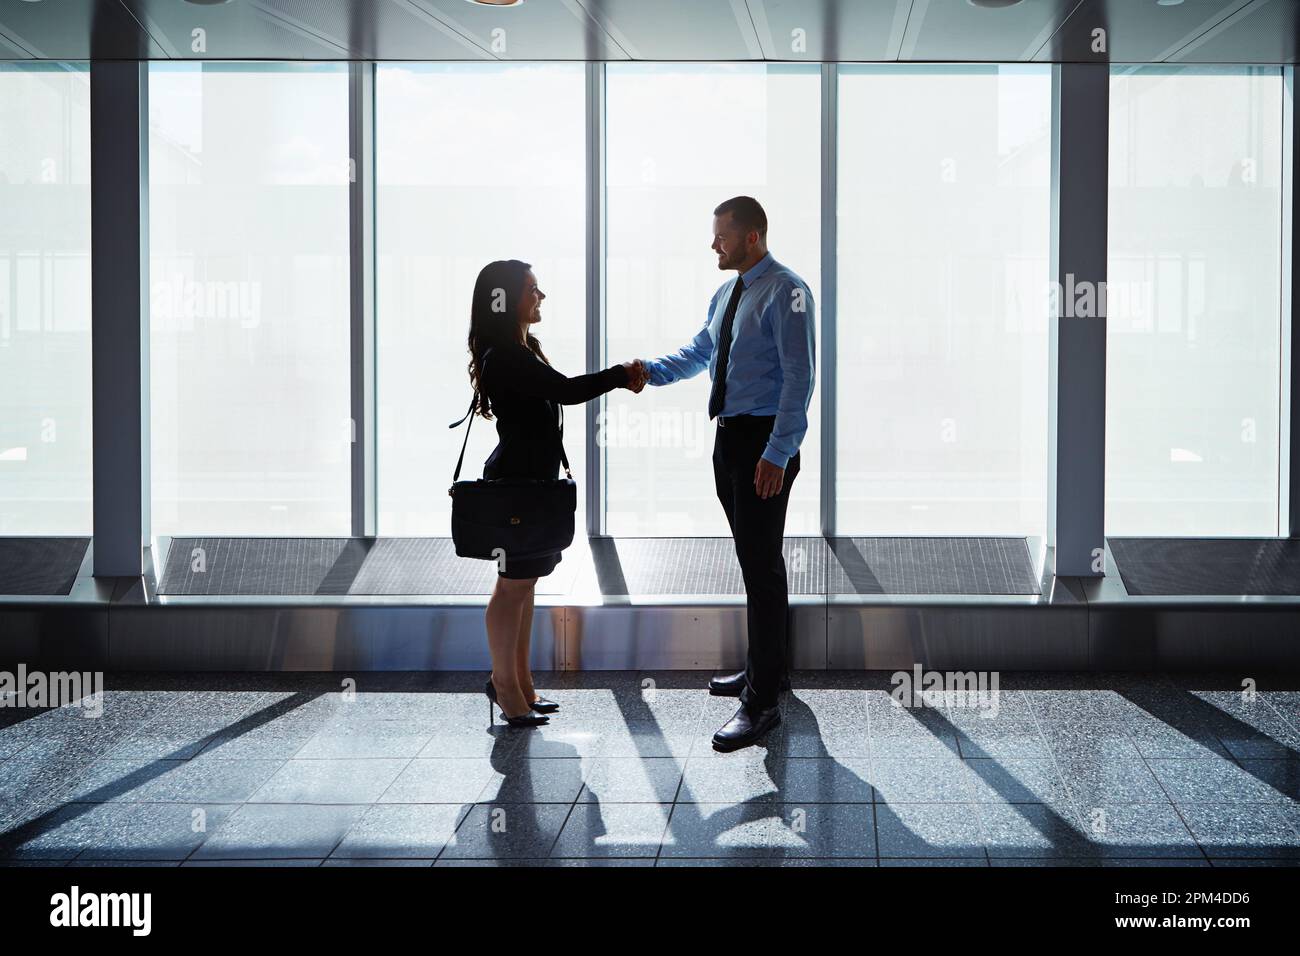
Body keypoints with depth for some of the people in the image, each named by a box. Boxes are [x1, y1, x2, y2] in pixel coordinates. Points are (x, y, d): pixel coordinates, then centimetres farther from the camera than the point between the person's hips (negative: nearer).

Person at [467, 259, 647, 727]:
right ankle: (505, 682, 8)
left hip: (531, 477, 11)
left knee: (523, 582, 14)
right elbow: (567, 390, -25)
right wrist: (621, 374, -12)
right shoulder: (505, 356, -20)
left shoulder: (520, 350, 14)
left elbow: (561, 391, 12)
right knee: (513, 584, -2)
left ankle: (518, 683, 21)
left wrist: (619, 378, -1)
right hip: (516, 481, -11)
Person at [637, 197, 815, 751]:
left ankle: (763, 701, -5)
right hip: (729, 436, 9)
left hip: (765, 444, -9)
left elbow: (799, 376, -18)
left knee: (760, 565, -8)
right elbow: (698, 353, 22)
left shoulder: (785, 292, -14)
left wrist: (777, 454, -23)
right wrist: (650, 371, 3)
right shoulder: (726, 295, 14)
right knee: (756, 559, 18)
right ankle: (765, 669, 31)